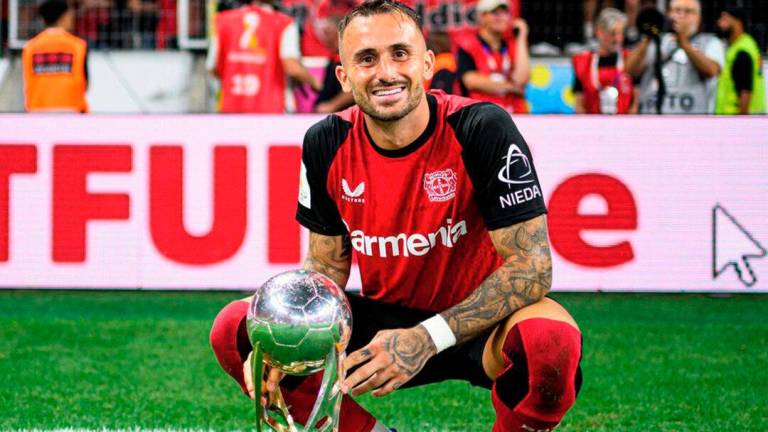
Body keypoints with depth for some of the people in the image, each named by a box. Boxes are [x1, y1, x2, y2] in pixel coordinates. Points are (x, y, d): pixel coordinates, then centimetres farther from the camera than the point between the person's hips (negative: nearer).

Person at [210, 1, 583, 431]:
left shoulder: (482, 130, -20)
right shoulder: (326, 143, -5)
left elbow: (532, 264, -22)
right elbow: (326, 266, 5)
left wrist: (428, 339, -33)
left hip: (478, 326, -4)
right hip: (383, 315, 4)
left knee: (550, 341, -39)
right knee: (236, 329, -12)